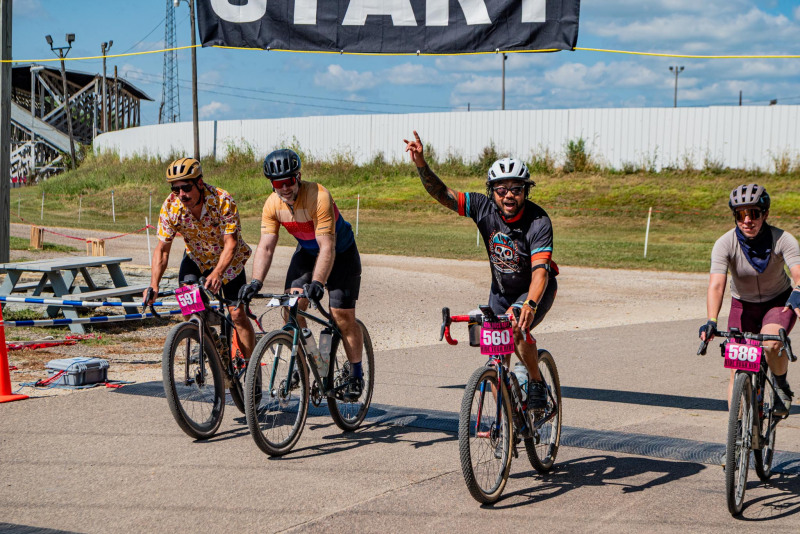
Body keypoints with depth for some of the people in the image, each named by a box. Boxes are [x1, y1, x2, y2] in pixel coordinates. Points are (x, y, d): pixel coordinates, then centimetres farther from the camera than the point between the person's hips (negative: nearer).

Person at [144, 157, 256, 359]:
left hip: (228, 260, -3)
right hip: (196, 258, 3)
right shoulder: (170, 206, -22)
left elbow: (231, 243, -34)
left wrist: (217, 273, -50)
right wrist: (154, 285, -31)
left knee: (237, 314, -11)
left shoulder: (223, 201, -31)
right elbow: (162, 249, -18)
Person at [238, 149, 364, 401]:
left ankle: (356, 374, 9)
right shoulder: (272, 205, -17)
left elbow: (327, 247, -39)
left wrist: (317, 283, -51)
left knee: (343, 316, -10)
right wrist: (256, 282, -33)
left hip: (340, 252, -5)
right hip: (306, 251, 5)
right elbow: (266, 246, -19)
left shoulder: (319, 196, -34)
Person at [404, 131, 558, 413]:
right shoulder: (484, 207, -20)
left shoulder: (538, 222, -30)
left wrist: (530, 304, -58)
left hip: (537, 289, -4)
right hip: (501, 289, 4)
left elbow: (540, 271, -40)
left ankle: (537, 383, -9)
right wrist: (421, 163, -38)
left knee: (517, 329, -32)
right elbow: (442, 194, -22)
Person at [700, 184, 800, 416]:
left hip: (779, 302, -1)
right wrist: (711, 322, -50)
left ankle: (781, 386, 0)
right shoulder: (725, 244, -23)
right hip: (743, 305, 1)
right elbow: (716, 285, -33)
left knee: (771, 344, -31)